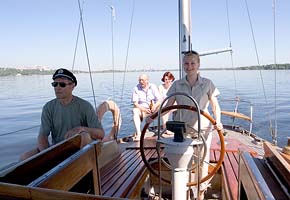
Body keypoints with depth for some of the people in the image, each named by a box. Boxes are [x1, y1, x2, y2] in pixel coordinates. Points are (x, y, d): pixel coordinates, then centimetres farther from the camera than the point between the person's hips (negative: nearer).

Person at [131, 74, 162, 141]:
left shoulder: (153, 87, 2)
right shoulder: (136, 88, -1)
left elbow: (159, 100, -4)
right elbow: (135, 103, -7)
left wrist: (155, 106, -25)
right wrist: (144, 109, -22)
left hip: (152, 110, 1)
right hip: (141, 109, -1)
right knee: (135, 112, -31)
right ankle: (138, 133, -39)